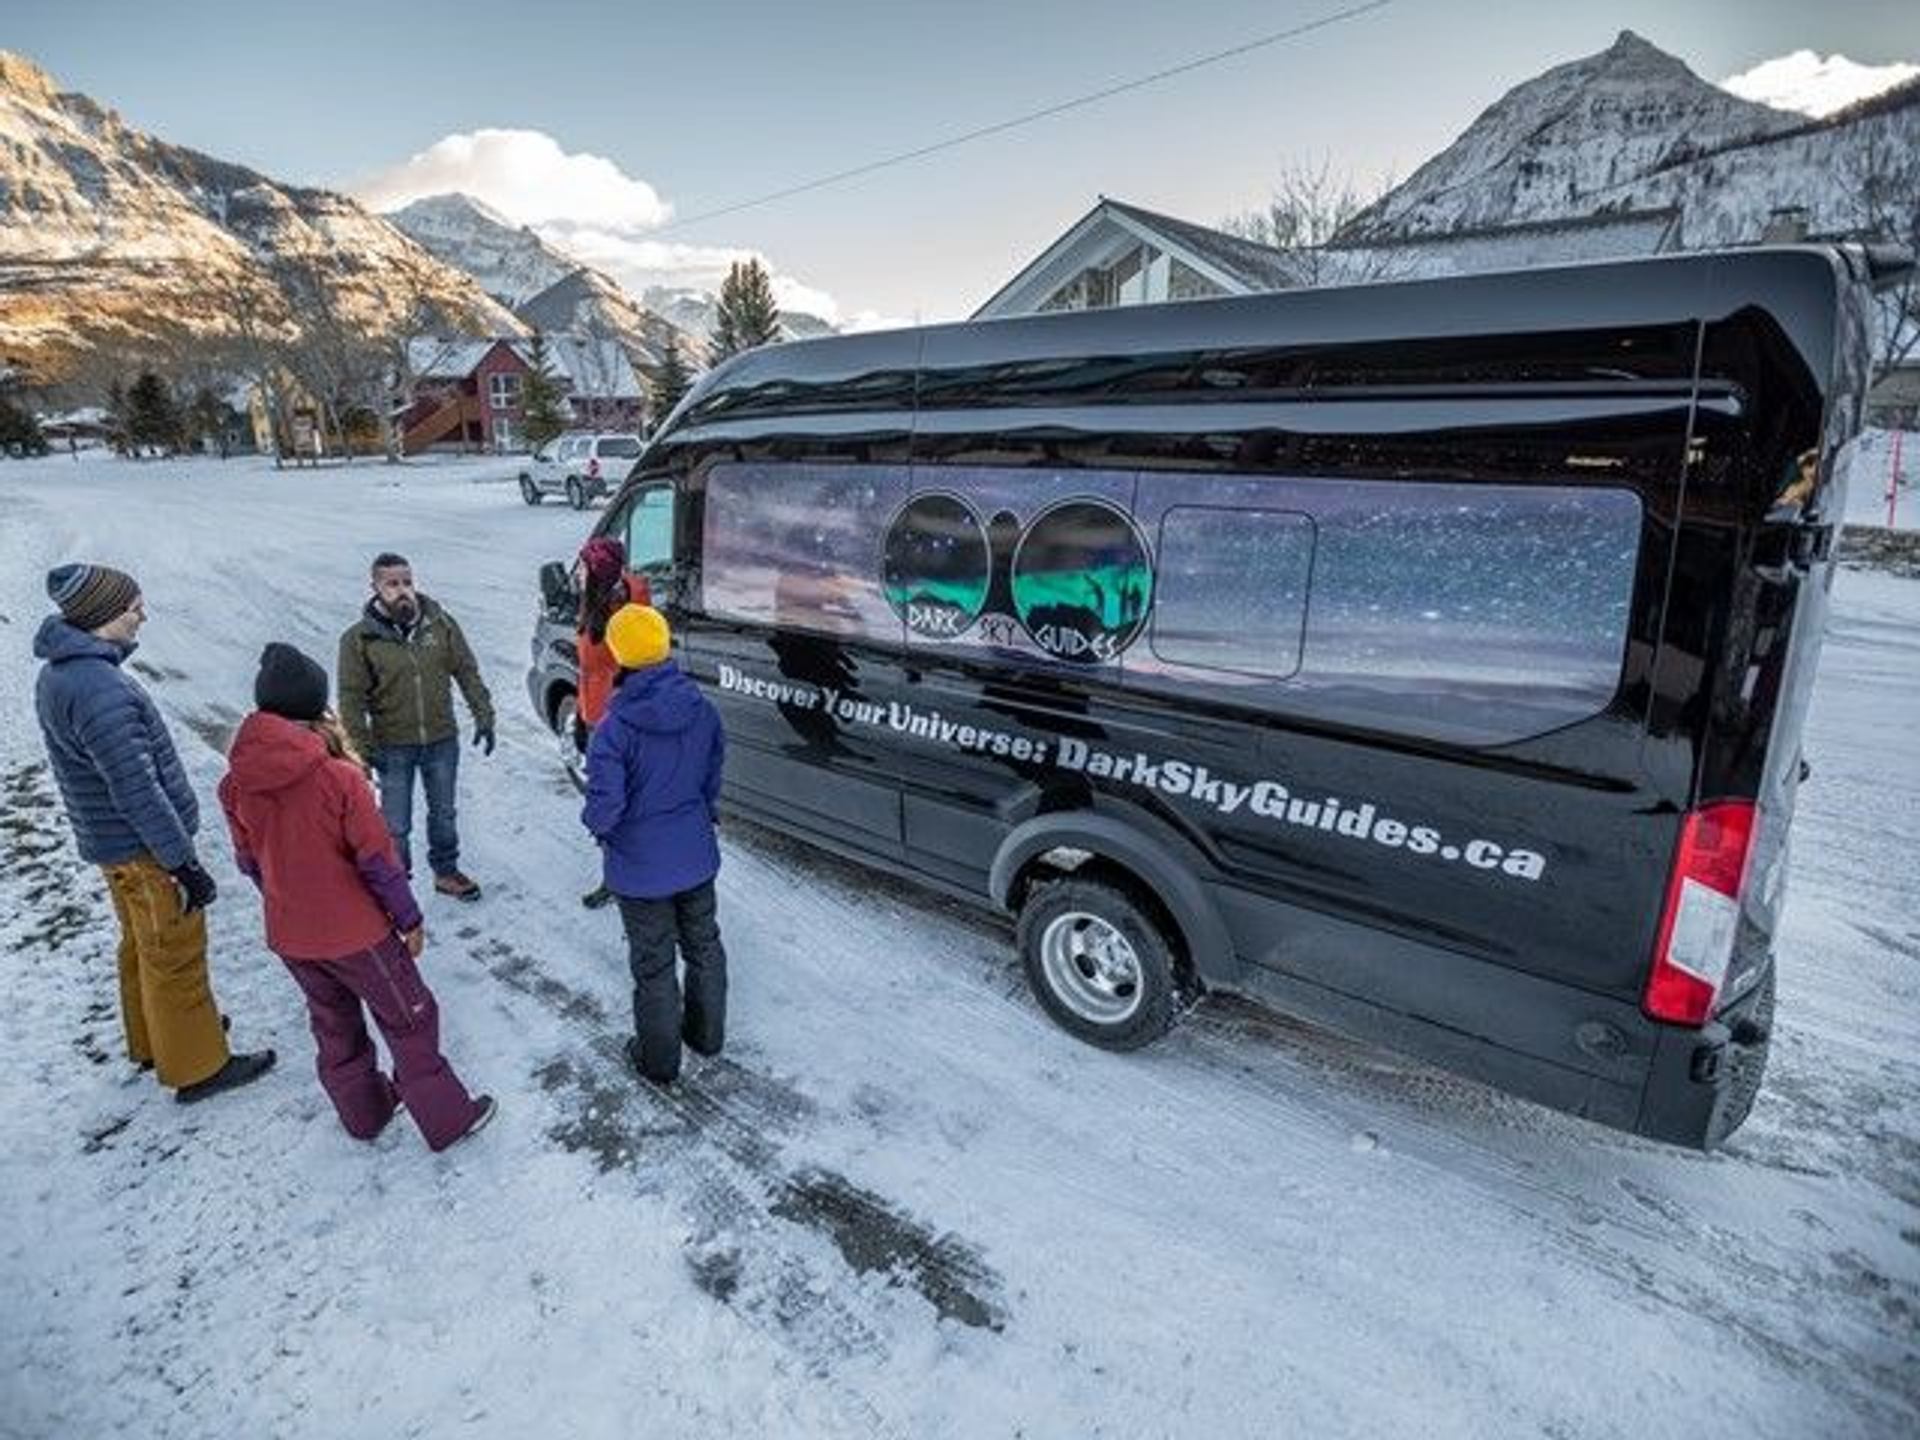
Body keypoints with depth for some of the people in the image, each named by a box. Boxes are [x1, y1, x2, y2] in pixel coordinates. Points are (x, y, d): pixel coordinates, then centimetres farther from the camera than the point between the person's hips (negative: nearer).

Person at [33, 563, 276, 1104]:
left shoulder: (56, 675, 4)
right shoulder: (99, 690, -28)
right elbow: (137, 791, -27)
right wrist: (184, 862, -21)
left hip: (108, 839, 10)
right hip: (144, 846, -10)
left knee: (141, 946, 24)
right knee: (174, 958, 4)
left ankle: (151, 1042, 41)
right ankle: (196, 1066, 17)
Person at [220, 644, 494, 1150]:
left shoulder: (236, 784, -8)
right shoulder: (340, 778, -24)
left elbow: (250, 862, 5)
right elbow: (379, 861, -17)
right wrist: (410, 920, -4)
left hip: (288, 936, 6)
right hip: (354, 932, -5)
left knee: (333, 1024, 23)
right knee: (409, 1020, 11)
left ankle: (363, 1112, 40)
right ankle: (447, 1120, 20)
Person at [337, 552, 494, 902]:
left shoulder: (440, 623, -4)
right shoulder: (359, 638, -10)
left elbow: (467, 672, 3)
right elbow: (352, 697, -8)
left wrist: (483, 715, -1)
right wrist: (363, 746, -13)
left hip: (442, 741, 3)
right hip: (393, 748, -2)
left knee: (444, 814, 19)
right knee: (396, 826, 7)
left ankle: (446, 872, 38)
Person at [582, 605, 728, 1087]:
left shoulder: (615, 728, -26)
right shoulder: (703, 711, -11)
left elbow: (603, 808, -24)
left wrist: (596, 824, -1)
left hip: (641, 868, -4)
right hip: (697, 857, 4)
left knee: (653, 964, 13)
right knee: (703, 945, 23)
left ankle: (659, 1059, 32)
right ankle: (707, 1033, 43)